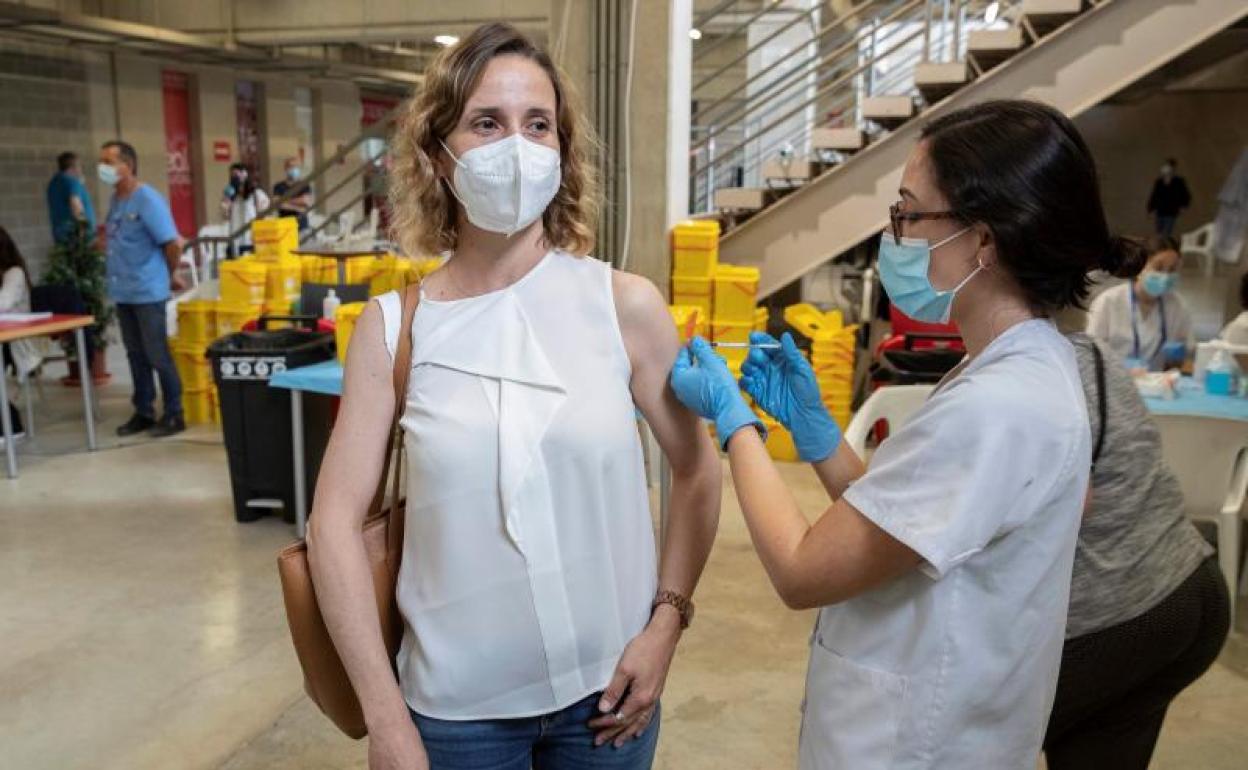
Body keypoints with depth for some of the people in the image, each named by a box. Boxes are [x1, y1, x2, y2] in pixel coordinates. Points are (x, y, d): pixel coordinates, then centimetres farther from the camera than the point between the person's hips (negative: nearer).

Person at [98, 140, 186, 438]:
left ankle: (174, 414, 8)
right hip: (123, 291, 8)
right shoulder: (115, 199, 10)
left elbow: (173, 243, -15)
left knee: (157, 355, -1)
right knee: (136, 355, 13)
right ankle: (143, 412, 22)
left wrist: (172, 275, -4)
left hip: (147, 291, -8)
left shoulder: (147, 199, -15)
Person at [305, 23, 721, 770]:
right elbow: (336, 520, -6)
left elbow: (698, 468, 1)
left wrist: (667, 621, -6)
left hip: (603, 687, 1)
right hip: (454, 702, 0)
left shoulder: (626, 305, -8)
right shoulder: (392, 327, -7)